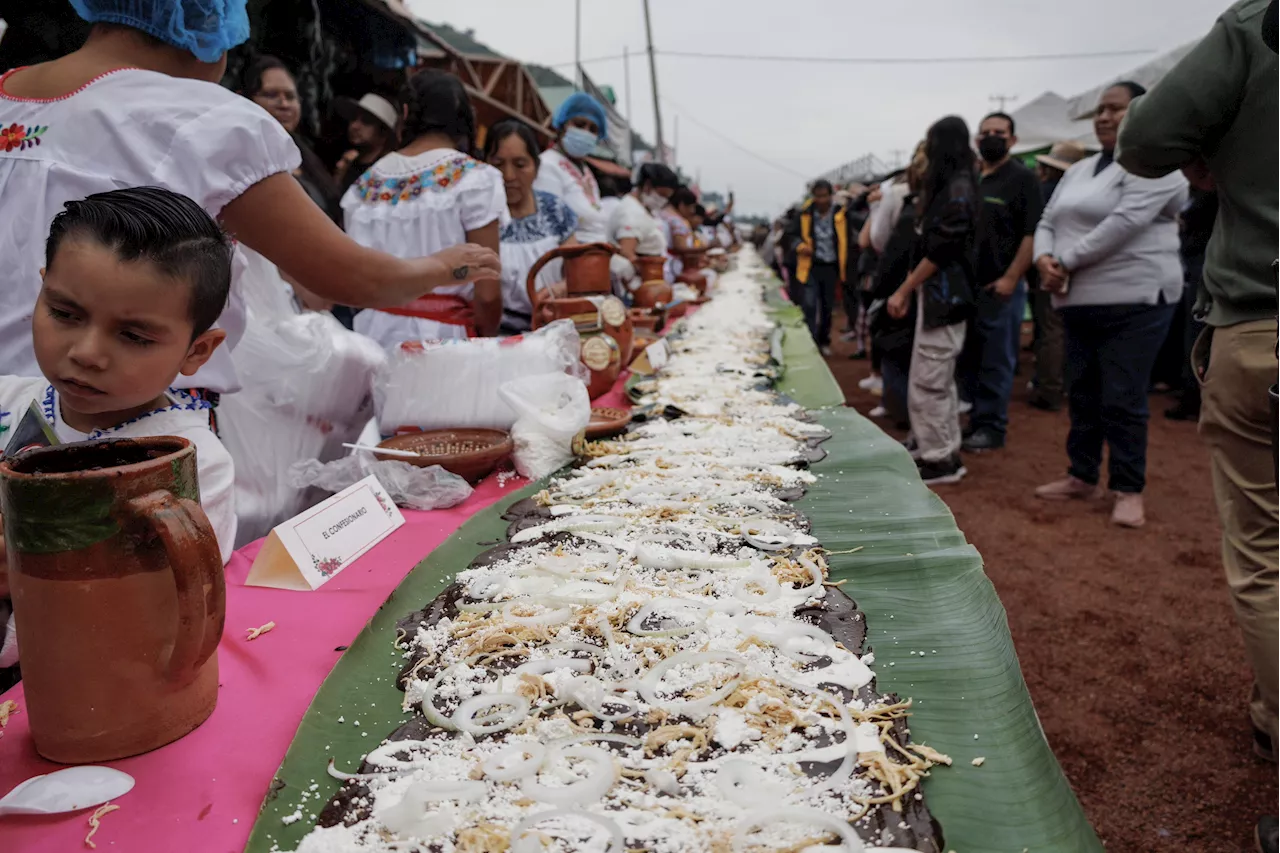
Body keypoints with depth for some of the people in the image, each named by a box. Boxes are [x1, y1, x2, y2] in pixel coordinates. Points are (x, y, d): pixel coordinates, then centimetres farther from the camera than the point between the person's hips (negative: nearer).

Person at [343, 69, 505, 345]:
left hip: (376, 335, 5)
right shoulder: (474, 179, -7)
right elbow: (487, 294, -10)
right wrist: (485, 342, 7)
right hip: (445, 337, -4)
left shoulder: (365, 185, 7)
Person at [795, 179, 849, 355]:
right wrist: (800, 246, -17)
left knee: (827, 307, 13)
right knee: (810, 305, -11)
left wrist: (843, 271, 1)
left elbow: (845, 242, 1)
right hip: (811, 266, -1)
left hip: (831, 267, 1)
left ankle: (824, 341, 29)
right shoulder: (804, 213, -7)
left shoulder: (840, 214, -7)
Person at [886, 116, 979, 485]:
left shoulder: (957, 188, -14)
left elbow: (940, 250, -18)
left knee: (928, 381, -7)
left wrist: (903, 291, -14)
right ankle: (943, 451, 23)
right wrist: (910, 289, 13)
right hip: (939, 294, 10)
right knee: (938, 379, 15)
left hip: (943, 296, -10)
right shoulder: (950, 185, 16)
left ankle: (939, 458, 1)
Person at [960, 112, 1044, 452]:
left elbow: (1033, 232, -11)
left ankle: (992, 427, 7)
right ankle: (975, 420, 21)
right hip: (966, 284, 6)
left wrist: (1011, 277, -18)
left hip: (1000, 286, -6)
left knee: (996, 362, 0)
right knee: (968, 359, 11)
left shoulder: (1022, 178, -4)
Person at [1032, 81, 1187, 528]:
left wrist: (1065, 262, -16)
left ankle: (1129, 490, 5)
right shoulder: (1078, 171, 18)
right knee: (1082, 395, 13)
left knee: (1123, 400, -6)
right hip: (1080, 302, 8)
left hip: (1134, 301, -8)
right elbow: (1048, 222, 15)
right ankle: (1082, 476, 25)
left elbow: (1124, 223, -20)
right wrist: (1044, 259, -7)